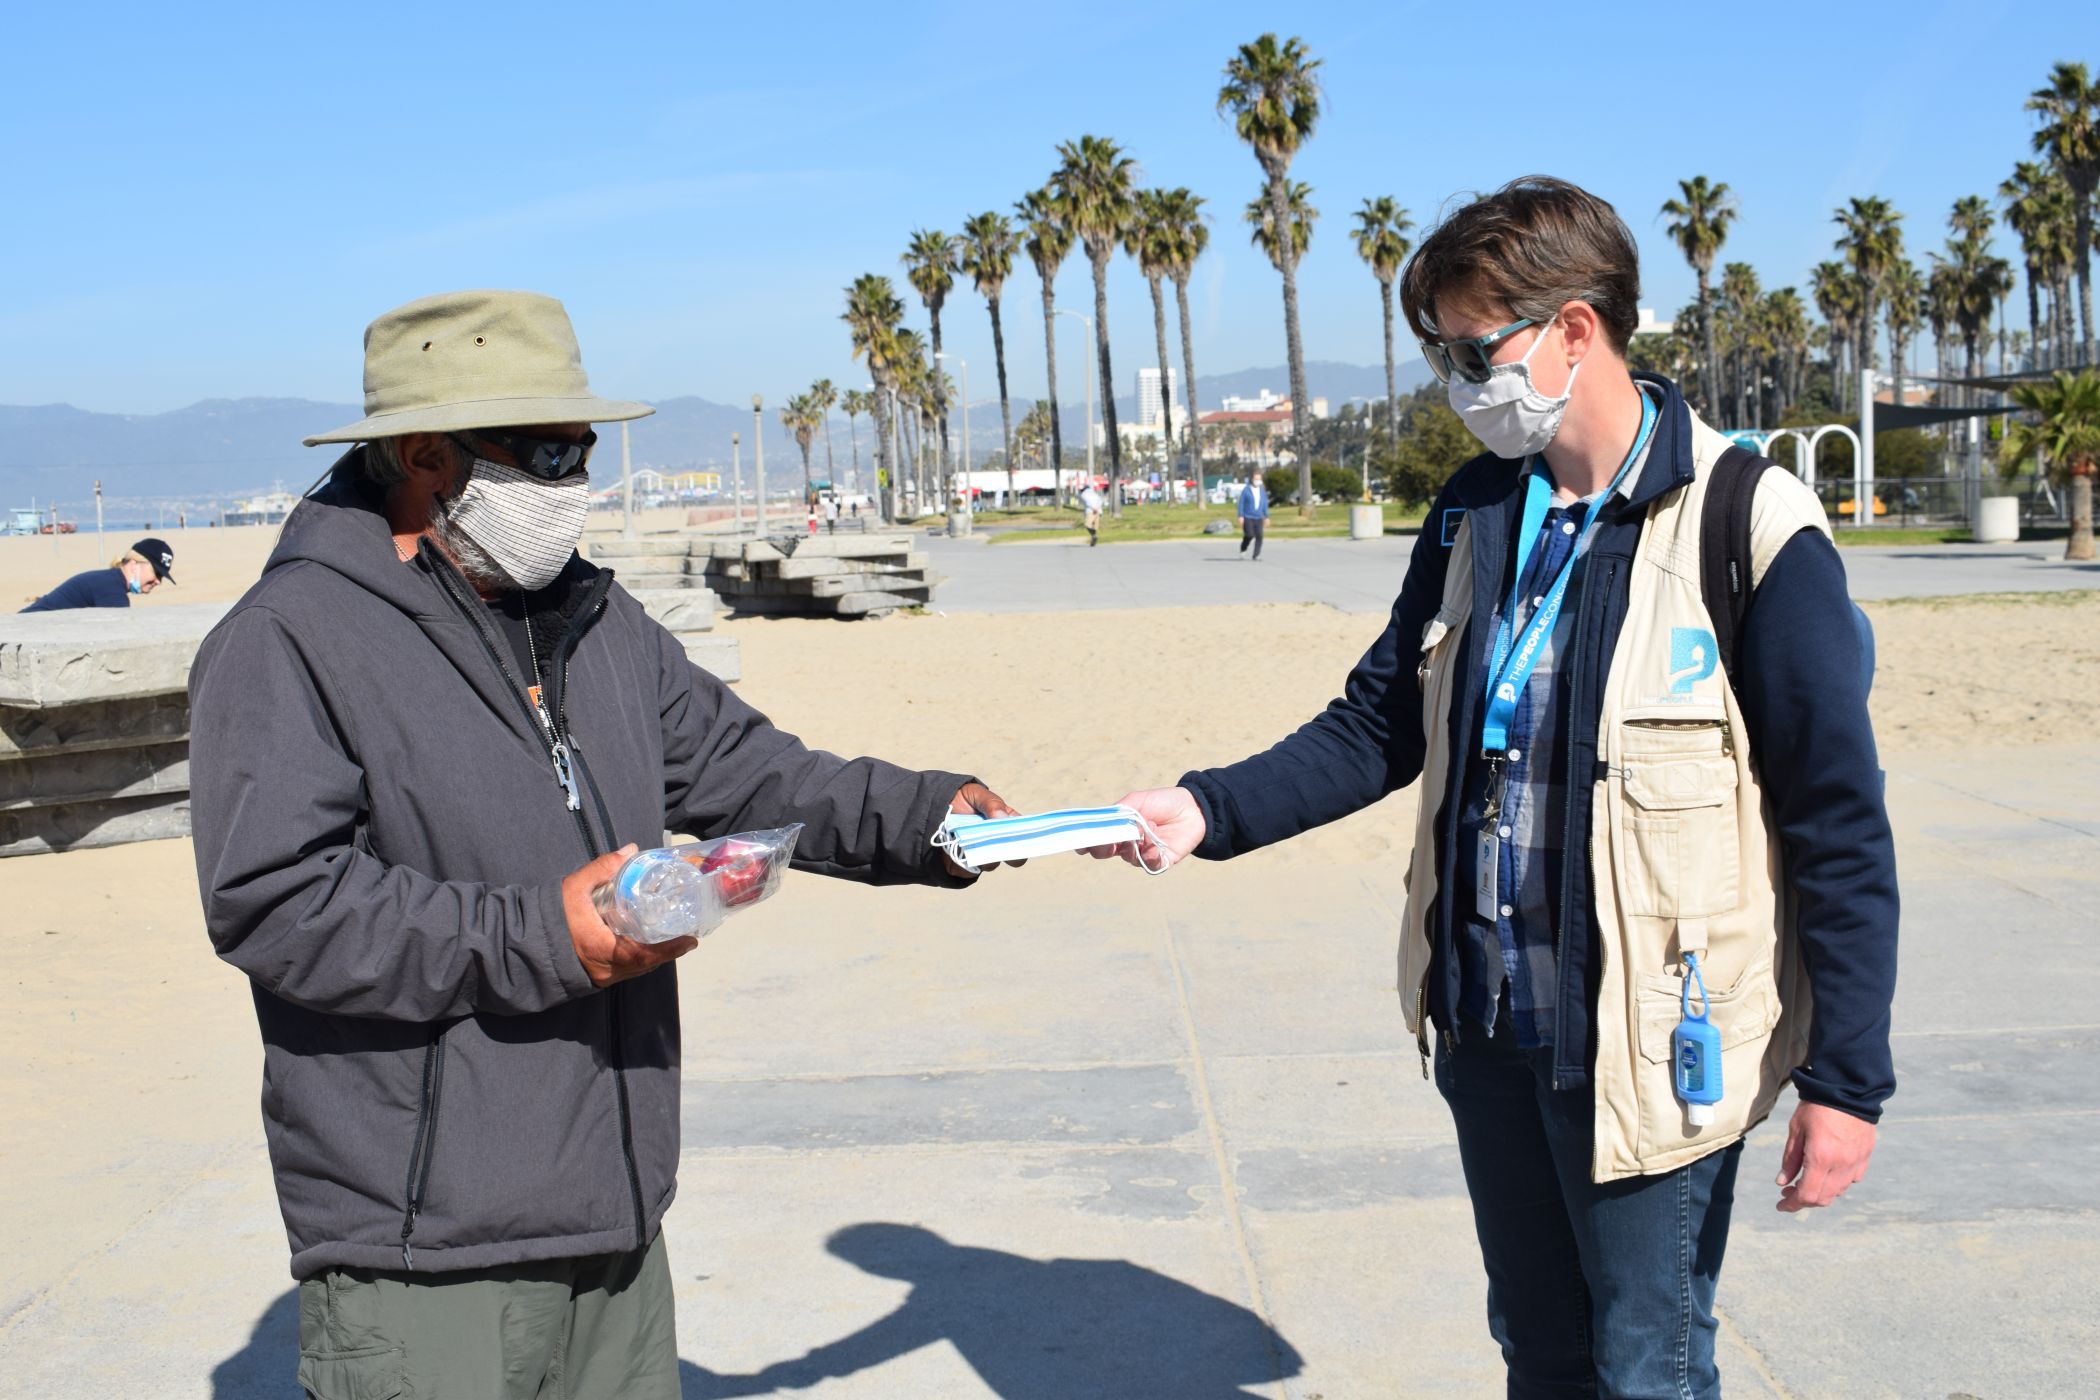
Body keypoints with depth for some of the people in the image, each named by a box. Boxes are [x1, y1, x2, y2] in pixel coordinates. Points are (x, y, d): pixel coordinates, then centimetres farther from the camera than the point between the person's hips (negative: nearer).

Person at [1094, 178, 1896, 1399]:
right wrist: (1209, 810, -6)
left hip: (1650, 1050, -6)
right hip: (1488, 1027, 6)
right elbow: (1379, 727, 9)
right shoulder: (1475, 515, 5)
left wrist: (1848, 1081, -12)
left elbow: (1841, 828, -12)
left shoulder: (1751, 530, -14)